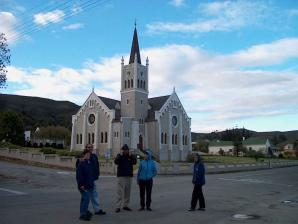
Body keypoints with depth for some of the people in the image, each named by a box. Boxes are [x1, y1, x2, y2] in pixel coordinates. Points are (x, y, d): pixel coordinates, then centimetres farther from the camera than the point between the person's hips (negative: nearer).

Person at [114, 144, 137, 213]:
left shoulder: (130, 156, 8)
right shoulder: (119, 155, 2)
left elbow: (135, 162, -8)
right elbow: (116, 162, -16)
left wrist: (130, 155, -15)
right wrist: (121, 155, -19)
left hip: (129, 176, 3)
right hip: (121, 176, -3)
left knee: (127, 192, 9)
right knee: (120, 192, -6)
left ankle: (125, 205, 19)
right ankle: (118, 206, -3)